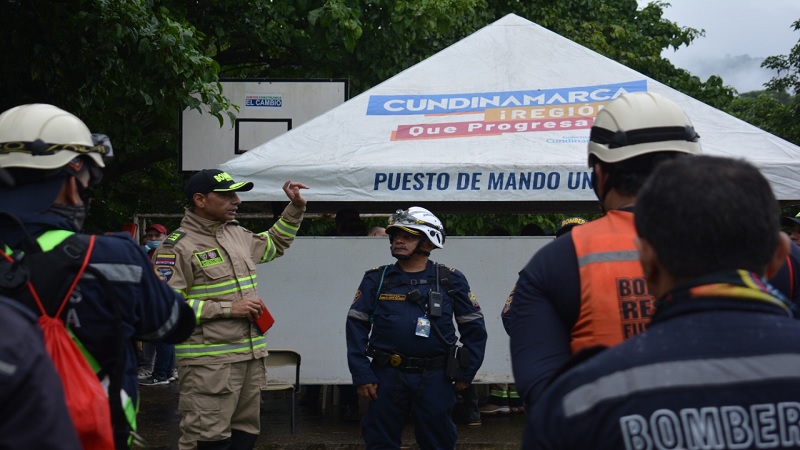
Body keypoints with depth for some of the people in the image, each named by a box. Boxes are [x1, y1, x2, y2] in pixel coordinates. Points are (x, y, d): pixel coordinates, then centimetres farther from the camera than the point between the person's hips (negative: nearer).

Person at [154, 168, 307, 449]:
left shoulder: (238, 235, 13)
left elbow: (275, 245, 34)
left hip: (251, 356, 8)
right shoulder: (178, 246, -11)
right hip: (208, 362, -8)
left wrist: (295, 208, 22)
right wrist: (228, 309, -18)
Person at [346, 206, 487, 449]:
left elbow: (473, 326, 9)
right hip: (386, 376, 0)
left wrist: (467, 371, 5)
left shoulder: (451, 281, 3)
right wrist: (361, 374, -6)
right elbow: (357, 325, 1)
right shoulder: (377, 279, 3)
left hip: (435, 380, 0)